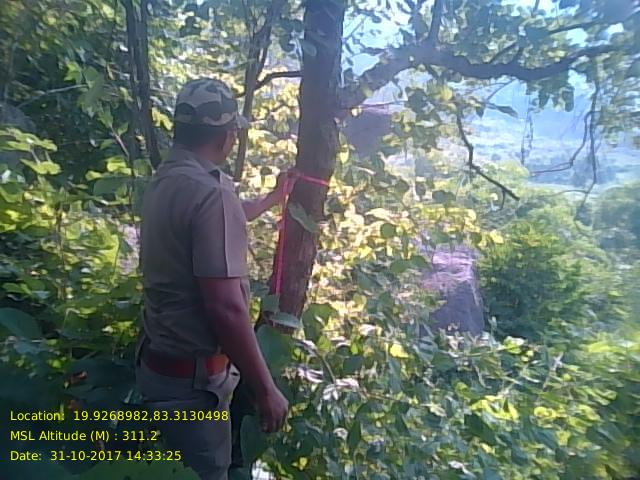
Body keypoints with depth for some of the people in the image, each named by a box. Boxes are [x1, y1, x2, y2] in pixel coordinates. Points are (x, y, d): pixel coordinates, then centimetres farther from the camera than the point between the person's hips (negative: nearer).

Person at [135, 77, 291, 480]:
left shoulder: (167, 179, 3)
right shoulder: (211, 192, -27)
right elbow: (226, 308, -30)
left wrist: (274, 198, 35)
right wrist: (265, 389, -19)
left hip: (161, 360, 9)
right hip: (192, 376, -9)